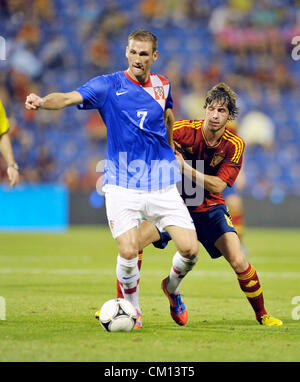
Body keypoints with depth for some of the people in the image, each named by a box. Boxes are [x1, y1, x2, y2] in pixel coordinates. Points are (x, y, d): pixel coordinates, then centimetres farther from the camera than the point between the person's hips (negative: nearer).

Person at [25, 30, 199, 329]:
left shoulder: (162, 85, 8)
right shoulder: (108, 86, -4)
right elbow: (69, 98, -19)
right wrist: (42, 102, -39)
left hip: (161, 183, 3)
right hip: (122, 185, -3)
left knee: (190, 250, -6)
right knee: (128, 252, -17)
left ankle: (171, 287, 27)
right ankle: (132, 309, 11)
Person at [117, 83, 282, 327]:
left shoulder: (234, 144, -13)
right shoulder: (184, 130, -17)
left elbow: (217, 186, -20)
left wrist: (185, 168, -30)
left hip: (210, 208, 0)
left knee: (239, 262, -16)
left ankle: (262, 315, 6)